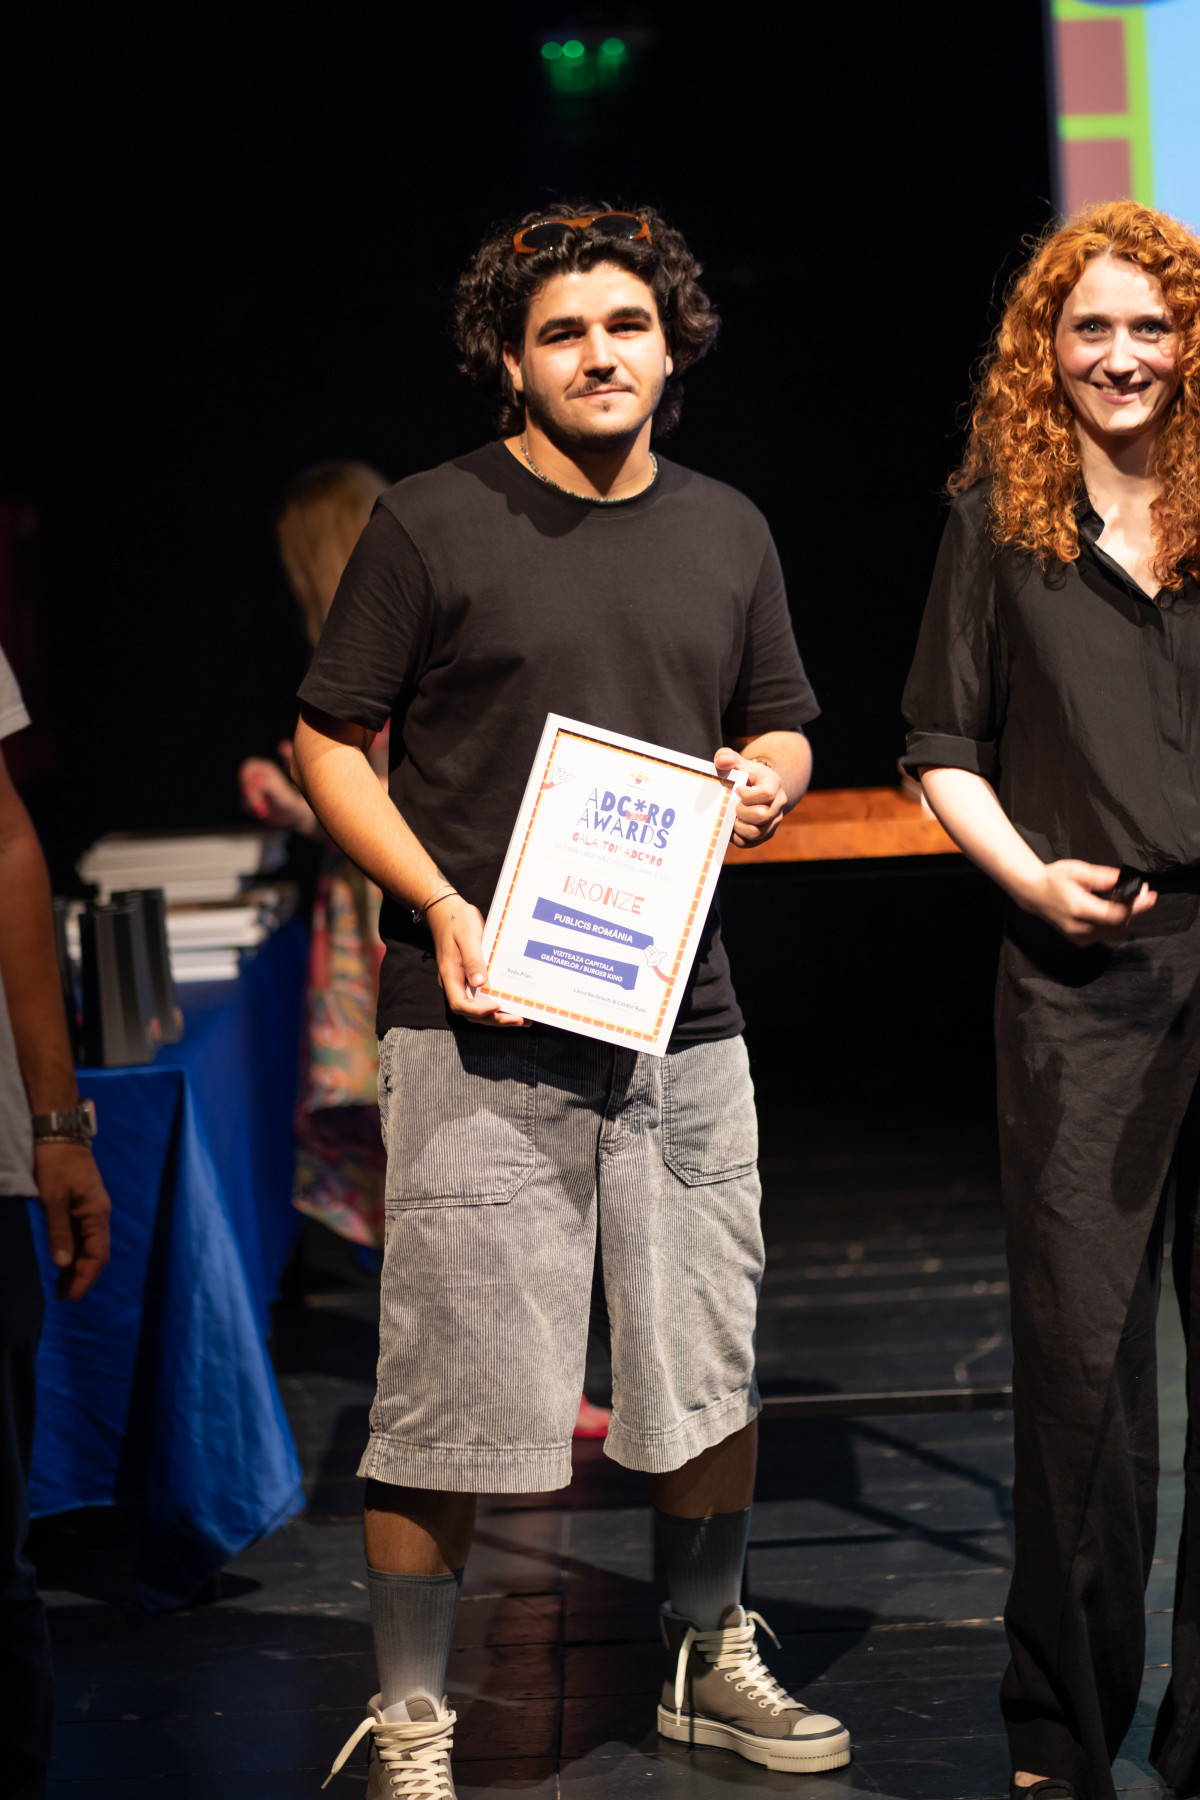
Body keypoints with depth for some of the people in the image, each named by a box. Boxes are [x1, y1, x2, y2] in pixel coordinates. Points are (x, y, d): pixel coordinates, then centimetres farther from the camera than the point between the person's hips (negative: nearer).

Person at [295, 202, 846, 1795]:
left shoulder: (727, 531, 13)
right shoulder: (431, 525, -2)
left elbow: (783, 726, 23)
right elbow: (329, 741, -1)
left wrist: (769, 782, -1)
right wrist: (439, 904, -13)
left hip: (684, 1019, 5)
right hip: (484, 1023, -5)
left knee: (714, 1363, 12)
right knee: (452, 1385, -4)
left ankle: (710, 1662, 30)